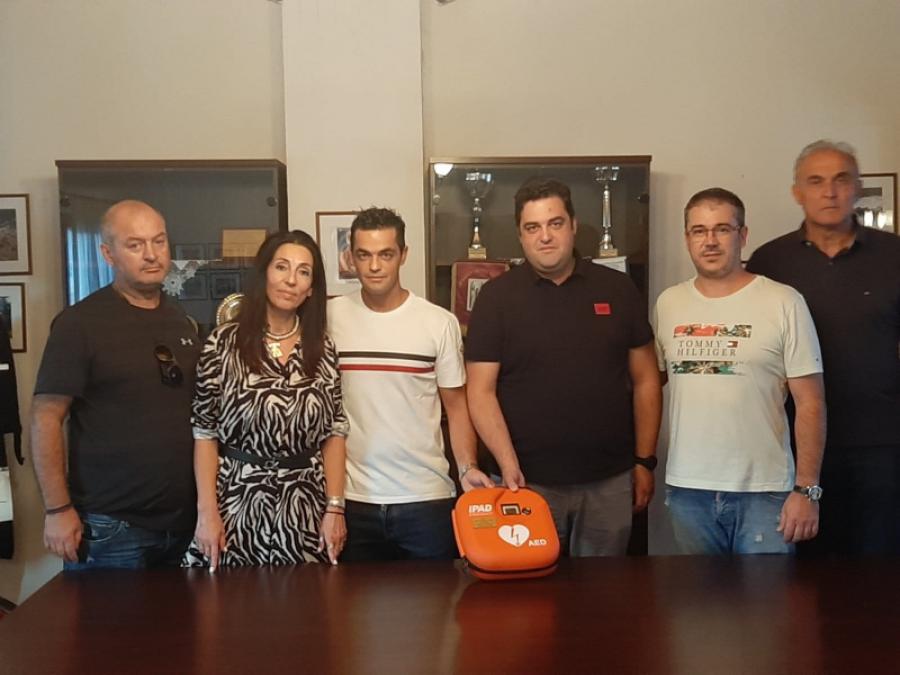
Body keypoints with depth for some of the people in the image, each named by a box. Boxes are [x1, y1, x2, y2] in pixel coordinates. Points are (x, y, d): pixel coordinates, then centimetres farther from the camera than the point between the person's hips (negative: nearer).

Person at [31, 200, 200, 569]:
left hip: (184, 520, 6)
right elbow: (46, 418, -11)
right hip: (111, 527, -5)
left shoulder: (182, 322, 10)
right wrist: (58, 509, -15)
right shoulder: (79, 323, -9)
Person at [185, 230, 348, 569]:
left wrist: (335, 507, -3)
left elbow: (334, 433, 4)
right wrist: (207, 511, -9)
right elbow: (204, 432, -3)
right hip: (239, 503, -2)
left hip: (305, 508, 2)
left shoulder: (323, 349, 3)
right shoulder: (224, 342, -5)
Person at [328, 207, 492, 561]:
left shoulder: (440, 322, -3)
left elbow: (456, 406, 4)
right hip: (353, 499, 1)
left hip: (427, 498, 0)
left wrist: (467, 467, -11)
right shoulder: (329, 318, -1)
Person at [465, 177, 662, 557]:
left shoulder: (617, 290, 4)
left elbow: (645, 380, 8)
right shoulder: (496, 297, -2)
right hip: (531, 482, -2)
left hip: (609, 481, 2)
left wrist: (645, 461, 5)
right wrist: (508, 465, -15)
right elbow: (481, 391, -5)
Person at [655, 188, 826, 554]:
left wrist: (807, 489, -10)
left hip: (764, 490, -3)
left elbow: (810, 403, -5)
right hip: (687, 488, 3)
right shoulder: (667, 304, 5)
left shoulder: (784, 302, -6)